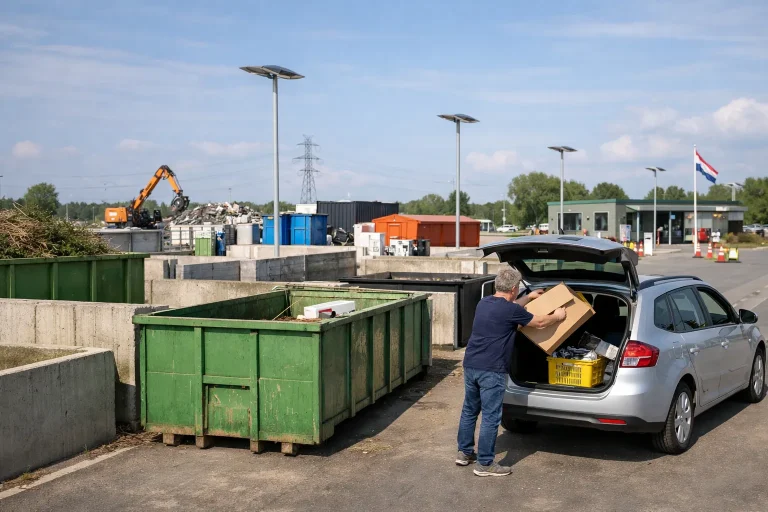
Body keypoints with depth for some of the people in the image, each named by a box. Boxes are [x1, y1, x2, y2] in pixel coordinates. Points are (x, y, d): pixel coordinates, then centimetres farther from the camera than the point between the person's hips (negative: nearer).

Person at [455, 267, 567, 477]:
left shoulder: (484, 302, 11)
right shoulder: (511, 311, -13)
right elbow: (540, 323, 1)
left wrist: (529, 298, 43)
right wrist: (557, 316, 19)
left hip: (471, 365, 8)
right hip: (491, 371, -8)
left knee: (469, 410, 18)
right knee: (490, 417, 0)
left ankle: (464, 453, 29)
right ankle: (485, 464, 6)